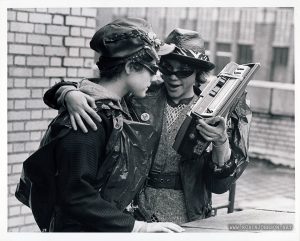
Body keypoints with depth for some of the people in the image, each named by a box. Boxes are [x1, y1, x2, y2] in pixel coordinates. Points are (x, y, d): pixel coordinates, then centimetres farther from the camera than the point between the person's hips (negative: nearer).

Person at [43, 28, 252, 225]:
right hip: (132, 219, 0)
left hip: (188, 223, 1)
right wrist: (70, 93, -29)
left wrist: (221, 143, -24)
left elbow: (220, 185, -7)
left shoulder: (213, 113, -3)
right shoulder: (139, 98, -4)